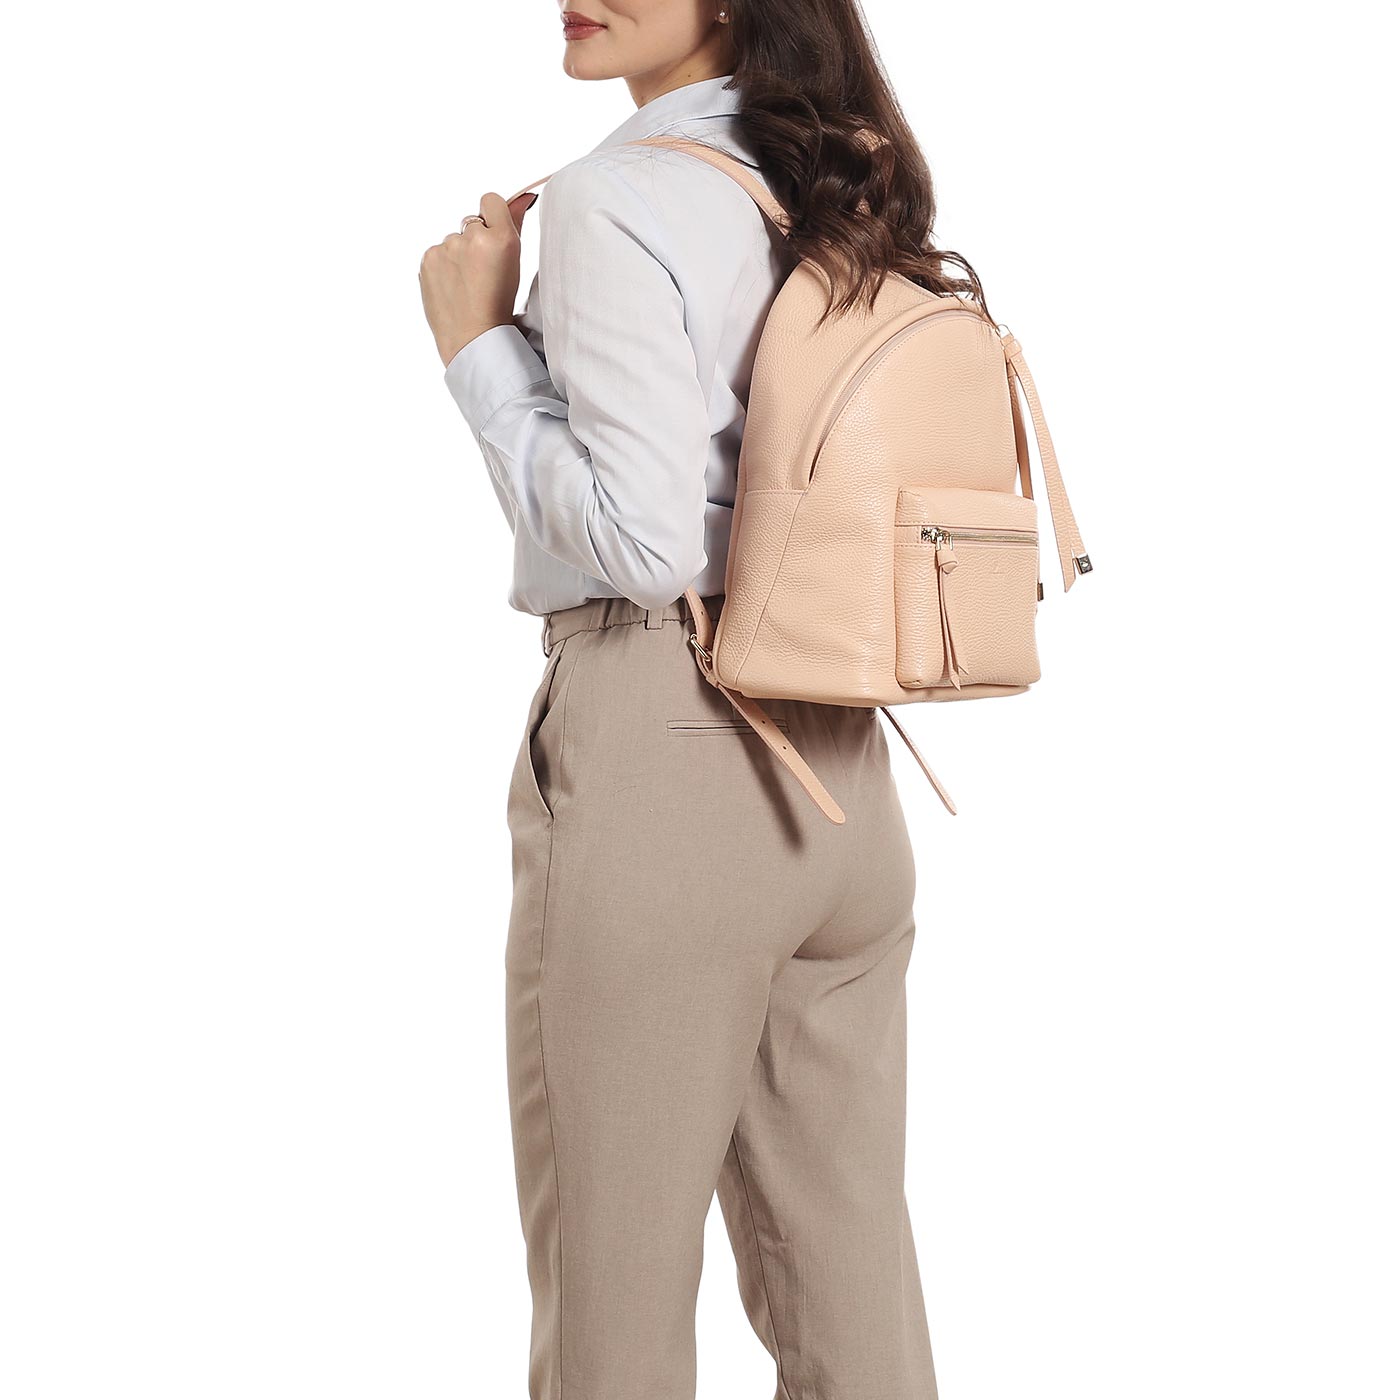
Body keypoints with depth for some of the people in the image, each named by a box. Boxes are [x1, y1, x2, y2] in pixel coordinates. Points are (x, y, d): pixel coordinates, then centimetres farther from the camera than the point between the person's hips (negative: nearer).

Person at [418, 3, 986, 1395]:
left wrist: (481, 343, -7)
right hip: (842, 766, 8)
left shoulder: (609, 198, -10)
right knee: (849, 1271, 15)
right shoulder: (860, 198, 11)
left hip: (653, 754, -7)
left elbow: (641, 538, -17)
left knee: (613, 1286, 7)